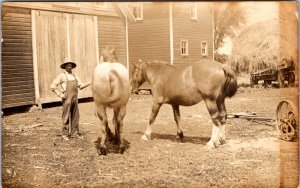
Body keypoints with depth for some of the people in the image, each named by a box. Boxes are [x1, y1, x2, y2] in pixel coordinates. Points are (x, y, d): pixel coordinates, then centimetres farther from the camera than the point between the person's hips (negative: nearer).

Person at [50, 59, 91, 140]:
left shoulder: (74, 76, 15)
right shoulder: (61, 76, -2)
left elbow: (80, 86, 14)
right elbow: (53, 86, -6)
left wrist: (90, 82, 3)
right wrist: (60, 95, -10)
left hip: (75, 98, 5)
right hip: (67, 99, -5)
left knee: (75, 117, 9)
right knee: (66, 117, 0)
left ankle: (75, 133, 17)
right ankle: (65, 134, 9)